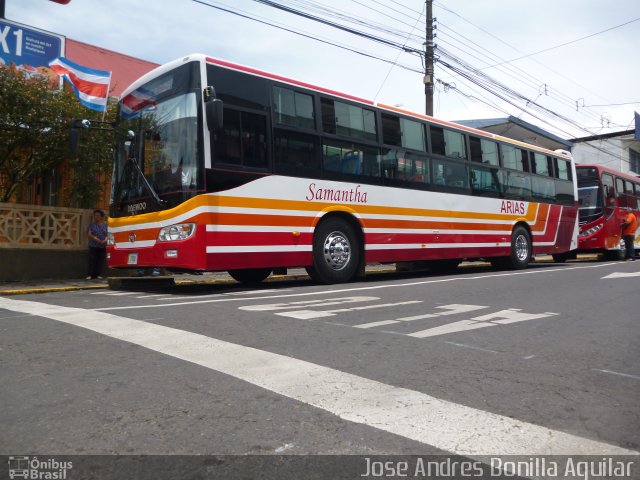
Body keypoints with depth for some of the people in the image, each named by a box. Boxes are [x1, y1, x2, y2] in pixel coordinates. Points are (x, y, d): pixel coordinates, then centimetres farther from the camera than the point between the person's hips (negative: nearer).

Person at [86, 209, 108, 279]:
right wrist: (95, 238, -18)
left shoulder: (105, 225, 10)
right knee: (92, 260, -6)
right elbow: (88, 234, -2)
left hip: (103, 246, 2)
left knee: (100, 260, 3)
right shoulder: (91, 224, 6)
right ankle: (89, 275, -2)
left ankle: (98, 274, 11)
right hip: (93, 246, -2)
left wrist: (105, 240, -12)